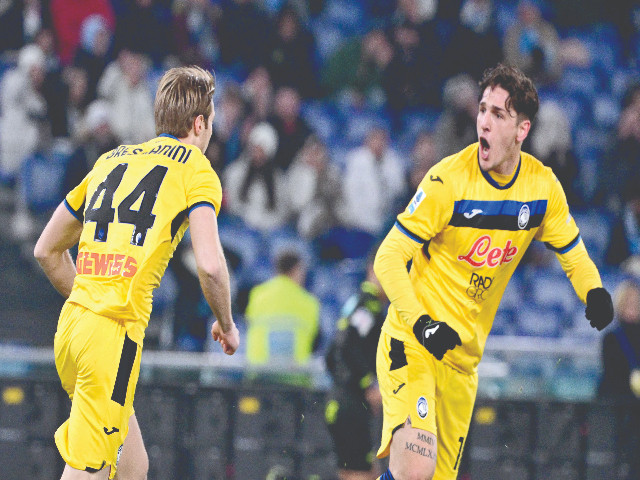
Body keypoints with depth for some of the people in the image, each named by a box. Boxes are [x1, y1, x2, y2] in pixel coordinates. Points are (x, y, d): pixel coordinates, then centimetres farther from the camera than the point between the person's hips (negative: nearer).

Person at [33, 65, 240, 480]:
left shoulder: (111, 160, 21)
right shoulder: (196, 169, 2)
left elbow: (47, 250, 25)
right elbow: (210, 265, -10)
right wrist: (226, 325, 7)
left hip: (71, 322, 7)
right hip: (116, 335, -7)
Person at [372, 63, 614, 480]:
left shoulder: (543, 186, -1)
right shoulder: (448, 180, -16)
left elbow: (574, 255, 12)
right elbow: (389, 259, -14)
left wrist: (595, 293, -11)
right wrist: (420, 323, -29)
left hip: (464, 358, 6)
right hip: (413, 345, -6)